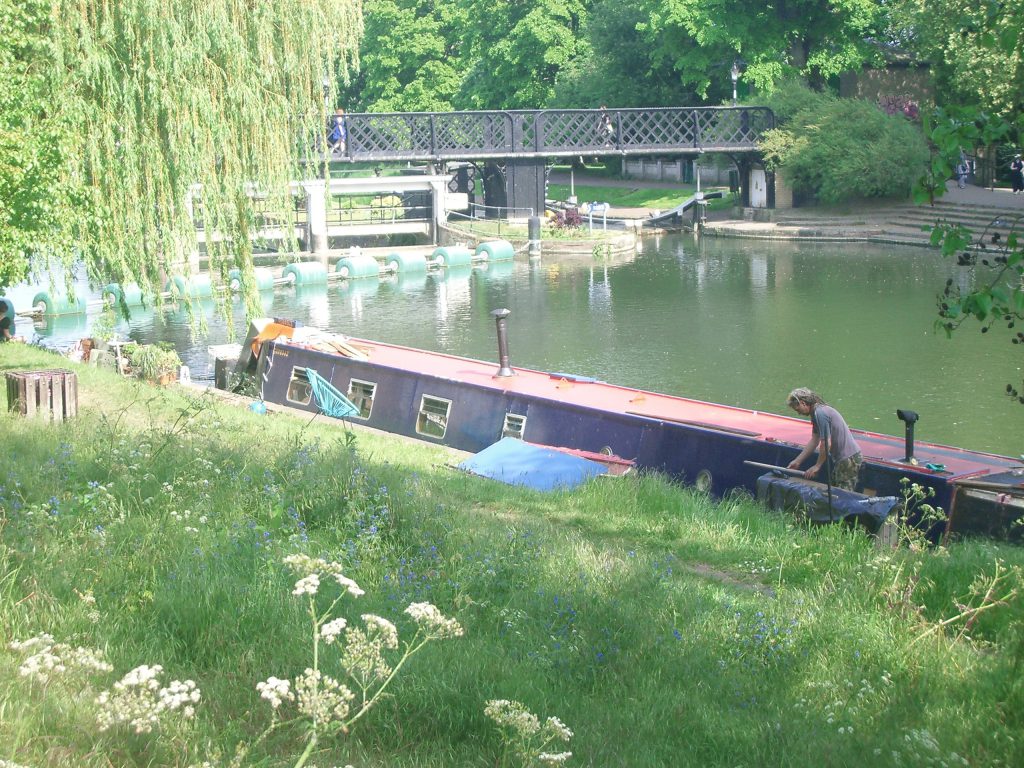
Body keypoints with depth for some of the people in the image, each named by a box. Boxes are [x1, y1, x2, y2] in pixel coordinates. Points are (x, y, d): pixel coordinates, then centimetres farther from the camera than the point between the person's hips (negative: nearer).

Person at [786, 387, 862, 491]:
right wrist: (797, 461, 15)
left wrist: (817, 466, -10)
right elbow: (814, 441, 17)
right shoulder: (816, 412, 13)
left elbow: (826, 444, -20)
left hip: (848, 459, -10)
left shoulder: (820, 413, -19)